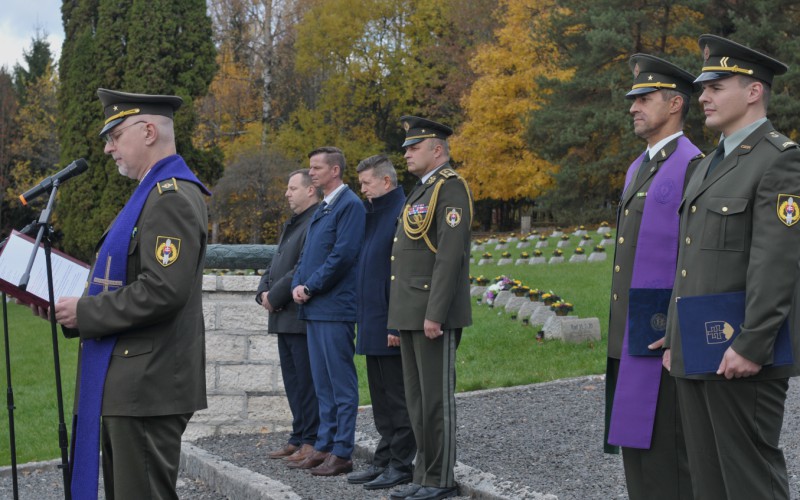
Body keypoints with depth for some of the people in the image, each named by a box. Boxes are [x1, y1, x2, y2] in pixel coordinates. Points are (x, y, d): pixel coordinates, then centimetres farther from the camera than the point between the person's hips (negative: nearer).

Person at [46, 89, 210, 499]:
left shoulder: (172, 198, -16)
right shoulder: (155, 193, 17)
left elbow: (162, 291, -26)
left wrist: (84, 312, -17)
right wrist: (76, 307, 7)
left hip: (147, 388, -11)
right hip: (131, 384, 11)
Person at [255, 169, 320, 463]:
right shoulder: (292, 224, 20)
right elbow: (277, 264, 21)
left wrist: (275, 296, -15)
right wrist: (264, 292, 4)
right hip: (285, 318, 10)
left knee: (307, 381, -5)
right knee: (293, 382, 13)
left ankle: (313, 441, 1)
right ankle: (299, 438, 21)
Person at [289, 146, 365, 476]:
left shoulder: (350, 205, -10)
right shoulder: (321, 208, 19)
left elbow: (343, 255, -18)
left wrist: (310, 287, -13)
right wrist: (297, 285, 3)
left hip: (335, 307, -10)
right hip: (313, 308, 10)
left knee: (341, 384, -4)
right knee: (323, 384, 14)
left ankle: (342, 453, 1)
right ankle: (324, 447, 21)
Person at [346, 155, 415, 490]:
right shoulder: (373, 214, 15)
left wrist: (397, 324, -22)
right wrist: (364, 318, 15)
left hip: (391, 326, -9)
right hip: (372, 324, 9)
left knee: (397, 398, -1)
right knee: (381, 397, 14)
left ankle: (400, 466, 7)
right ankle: (384, 460, 22)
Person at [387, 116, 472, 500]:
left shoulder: (450, 188, -10)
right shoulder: (421, 192, 20)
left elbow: (450, 254, -19)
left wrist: (435, 313, -23)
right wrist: (400, 317, 18)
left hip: (434, 313, -10)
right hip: (411, 314, 10)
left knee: (436, 397, -4)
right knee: (417, 399, 11)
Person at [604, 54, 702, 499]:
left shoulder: (694, 167, -10)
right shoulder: (639, 169, 19)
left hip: (663, 340, -9)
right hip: (629, 338, 9)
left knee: (662, 445, -5)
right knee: (634, 441, 12)